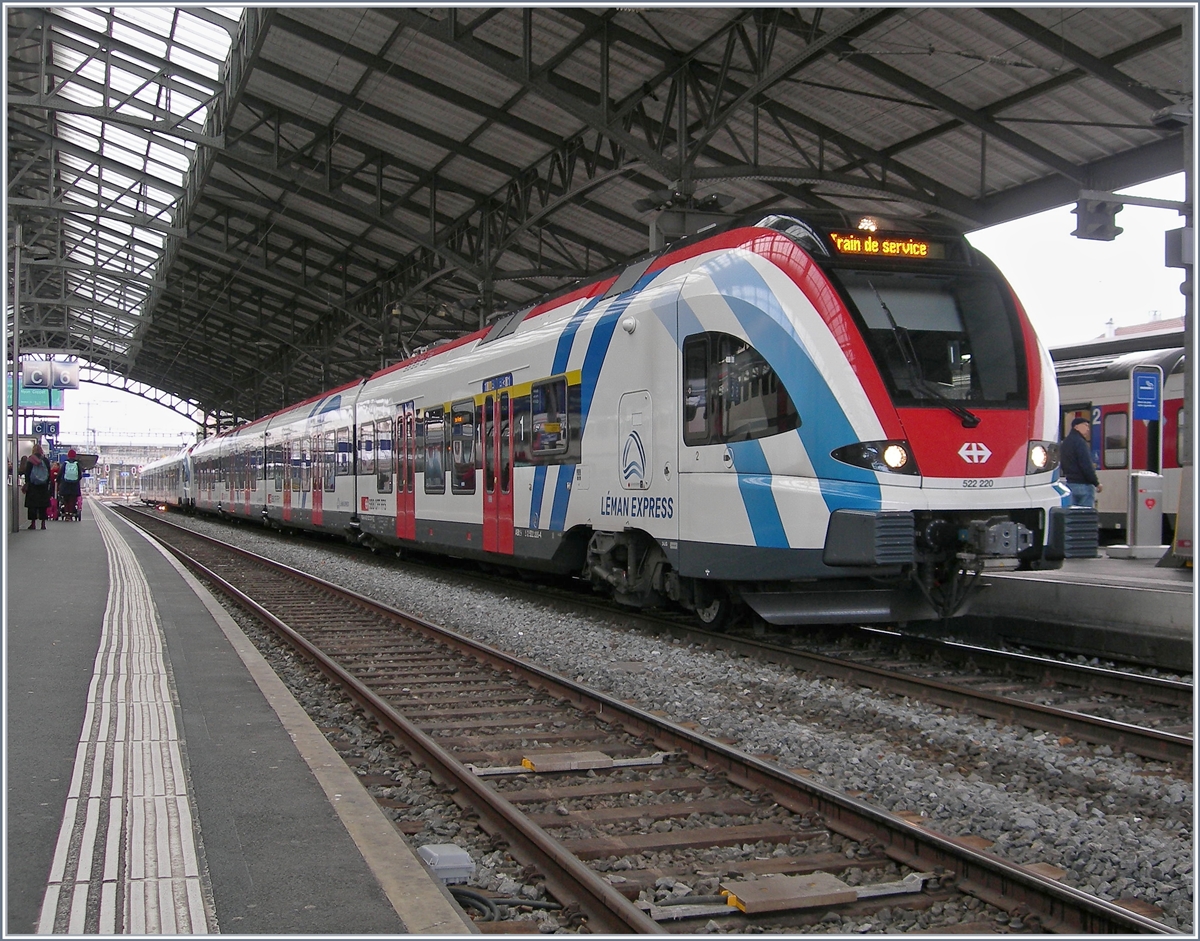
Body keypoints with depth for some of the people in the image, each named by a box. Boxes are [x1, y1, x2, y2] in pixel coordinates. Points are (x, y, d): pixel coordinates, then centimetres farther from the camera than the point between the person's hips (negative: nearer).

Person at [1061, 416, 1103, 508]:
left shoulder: (1065, 443, 16)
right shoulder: (1080, 442, -13)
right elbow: (1086, 466, -18)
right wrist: (1096, 483, -10)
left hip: (1068, 484, 9)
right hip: (1083, 485, -9)